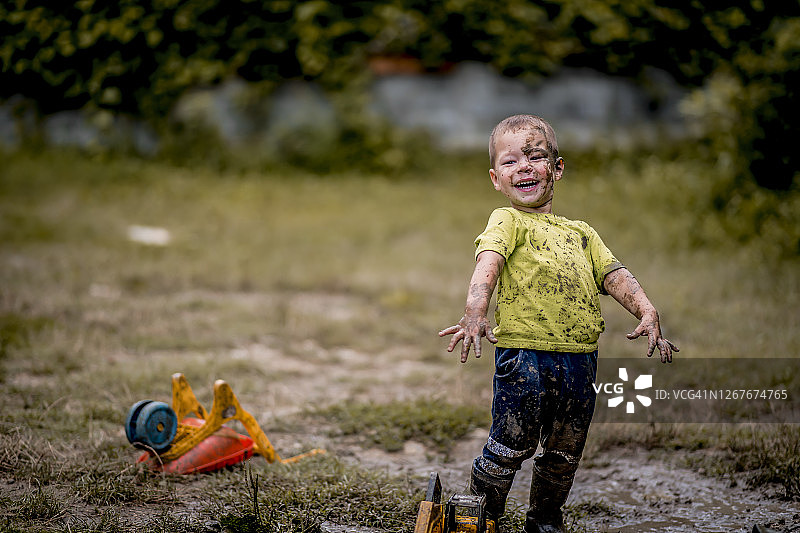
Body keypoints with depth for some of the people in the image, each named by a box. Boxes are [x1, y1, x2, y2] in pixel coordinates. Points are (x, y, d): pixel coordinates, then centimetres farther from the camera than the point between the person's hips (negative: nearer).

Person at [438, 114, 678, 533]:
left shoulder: (580, 232, 21)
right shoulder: (507, 221, 1)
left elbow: (615, 275, 13)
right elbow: (488, 262, -18)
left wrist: (647, 313, -7)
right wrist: (476, 311, -37)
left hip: (580, 359, 6)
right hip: (524, 354, -6)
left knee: (564, 454, 15)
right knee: (510, 449, -5)